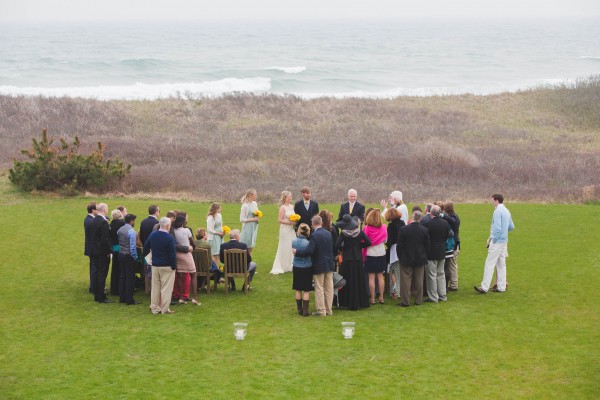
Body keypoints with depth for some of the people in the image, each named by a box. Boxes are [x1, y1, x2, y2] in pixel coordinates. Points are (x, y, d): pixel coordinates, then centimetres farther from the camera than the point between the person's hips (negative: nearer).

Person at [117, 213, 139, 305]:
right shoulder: (131, 231, -17)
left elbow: (118, 241, 13)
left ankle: (122, 298, 20)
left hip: (121, 255, 8)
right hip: (129, 256, -8)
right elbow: (132, 246, -20)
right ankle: (129, 300, 0)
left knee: (122, 276, 14)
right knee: (130, 278, -2)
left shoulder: (120, 230, 7)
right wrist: (135, 257, -9)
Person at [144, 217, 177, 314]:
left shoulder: (152, 235, 2)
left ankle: (154, 308, 17)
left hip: (155, 265, 6)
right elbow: (172, 254, -17)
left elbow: (146, 248, 13)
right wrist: (174, 266, -9)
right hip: (167, 266, -6)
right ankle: (164, 309, 2)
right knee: (166, 288, 1)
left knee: (155, 287, 13)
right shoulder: (169, 238, -17)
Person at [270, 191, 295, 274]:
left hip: (291, 229, 6)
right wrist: (289, 222, -18)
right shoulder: (283, 207, -11)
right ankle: (284, 267, 10)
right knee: (285, 248, 1)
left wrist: (295, 221, 0)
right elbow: (280, 220, -14)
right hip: (285, 229, -6)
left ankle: (291, 265, 13)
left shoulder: (292, 206, 9)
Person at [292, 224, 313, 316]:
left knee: (298, 290, 12)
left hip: (296, 267, 4)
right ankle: (305, 310, 3)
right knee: (306, 291, 3)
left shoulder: (294, 242, -4)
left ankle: (299, 310, 16)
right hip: (307, 268, -4)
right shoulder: (307, 243, -18)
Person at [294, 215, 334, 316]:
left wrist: (297, 252, -11)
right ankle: (328, 310, 17)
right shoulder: (328, 233, 3)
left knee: (319, 289, 3)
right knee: (329, 288, 11)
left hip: (319, 266, -6)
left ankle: (321, 311, 6)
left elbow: (309, 250, -23)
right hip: (329, 265, 6)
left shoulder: (314, 235, -18)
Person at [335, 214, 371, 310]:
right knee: (359, 281, 9)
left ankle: (349, 303, 4)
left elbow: (337, 245, -17)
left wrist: (342, 248, 2)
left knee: (348, 282, 5)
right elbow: (368, 242, -3)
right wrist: (359, 245, 9)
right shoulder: (360, 232, -4)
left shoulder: (343, 234, -10)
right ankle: (360, 302, 12)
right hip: (358, 259, 2)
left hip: (347, 259, -2)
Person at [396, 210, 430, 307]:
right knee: (419, 281, 11)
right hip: (420, 259, 3)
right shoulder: (425, 230, -6)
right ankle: (418, 300, 15)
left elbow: (399, 245, -8)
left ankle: (405, 301, 4)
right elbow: (427, 246, 2)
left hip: (406, 259, -3)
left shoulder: (403, 229, -14)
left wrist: (400, 257, 5)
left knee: (405, 281, 3)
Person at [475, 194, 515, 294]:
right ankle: (501, 286, 14)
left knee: (489, 264, -8)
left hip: (497, 241, -9)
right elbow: (511, 227, 19)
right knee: (501, 264, 12)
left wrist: (493, 240, -13)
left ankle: (484, 287, -9)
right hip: (504, 241, 9)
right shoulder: (506, 211, 13)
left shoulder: (497, 211, -15)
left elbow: (497, 228, -21)